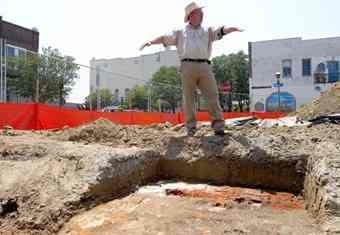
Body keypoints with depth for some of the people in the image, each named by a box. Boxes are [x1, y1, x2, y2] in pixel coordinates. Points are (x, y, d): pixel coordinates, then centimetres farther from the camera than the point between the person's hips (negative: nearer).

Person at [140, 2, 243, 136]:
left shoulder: (207, 31, 21)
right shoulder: (180, 32, 18)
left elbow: (221, 31, 5)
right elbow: (164, 38, 12)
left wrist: (233, 29, -15)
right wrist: (150, 42, -3)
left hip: (205, 67, 1)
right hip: (187, 67, -1)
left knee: (212, 96, -5)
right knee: (188, 98, 1)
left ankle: (218, 126, -2)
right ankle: (191, 126, 9)